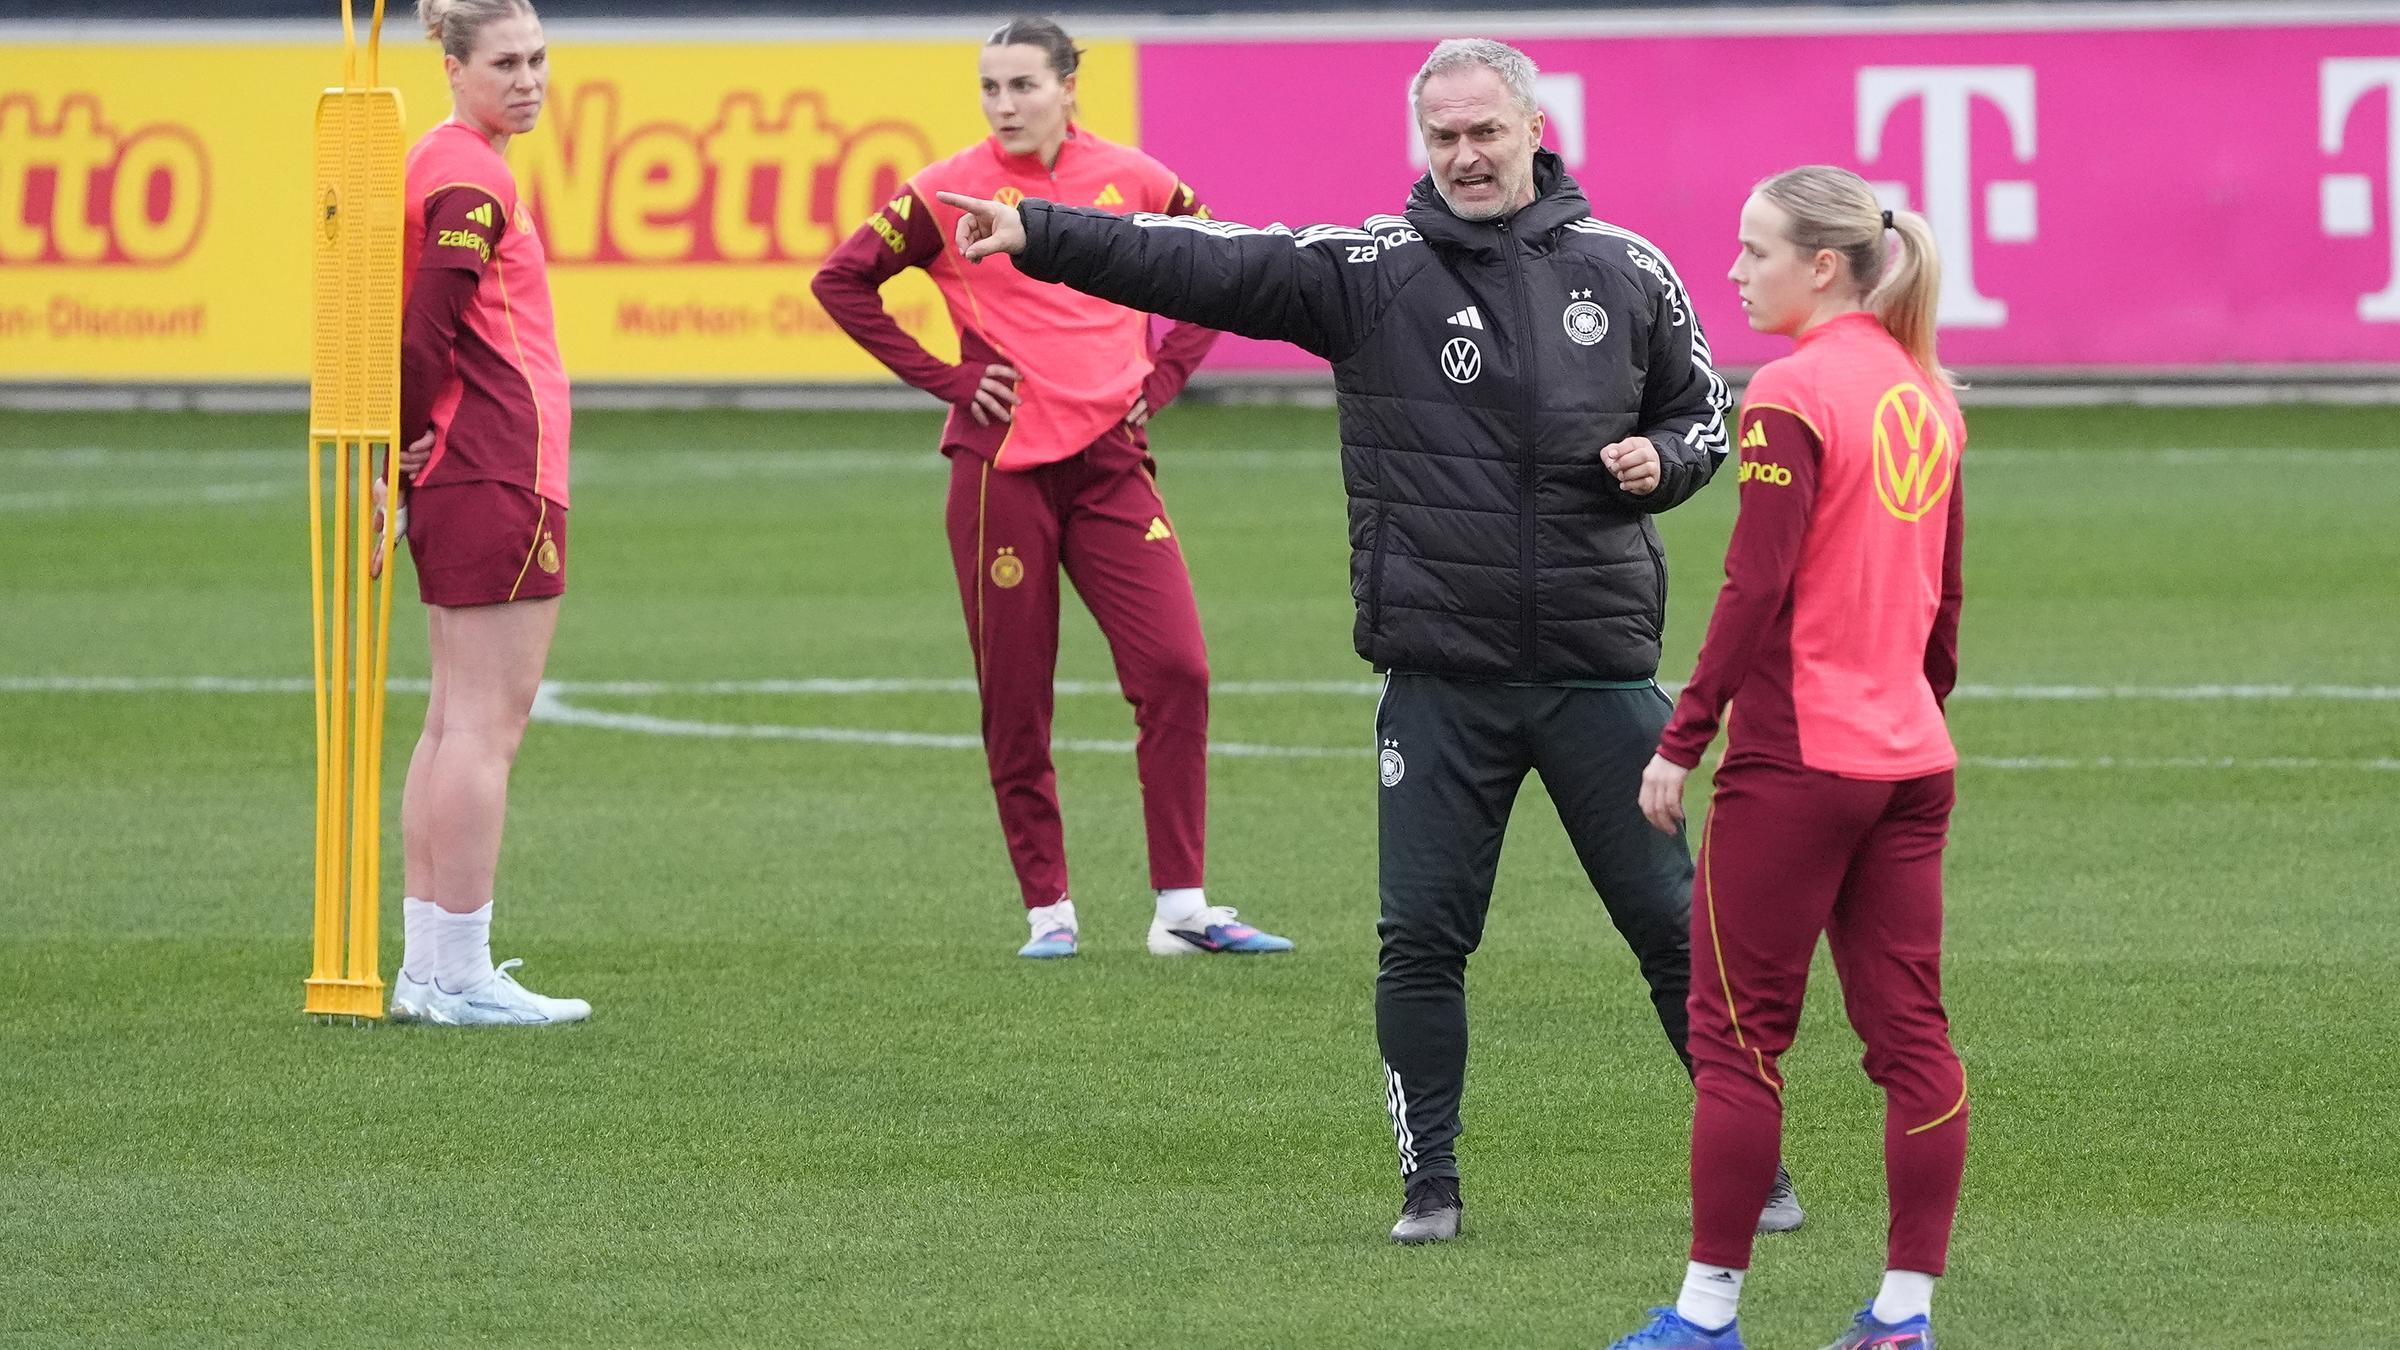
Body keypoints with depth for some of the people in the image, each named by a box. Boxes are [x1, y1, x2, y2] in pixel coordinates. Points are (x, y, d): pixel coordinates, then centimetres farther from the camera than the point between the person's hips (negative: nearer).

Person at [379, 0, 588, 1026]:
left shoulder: (441, 164, 16)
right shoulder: (472, 178, -14)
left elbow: (417, 331, 17)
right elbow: (424, 332, -20)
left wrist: (400, 463, 12)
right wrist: (411, 443, -5)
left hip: (456, 480, 10)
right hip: (501, 477, -10)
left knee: (458, 721, 13)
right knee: (487, 721, -7)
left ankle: (427, 969, 15)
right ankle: (461, 978, -7)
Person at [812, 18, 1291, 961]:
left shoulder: (1129, 180, 3)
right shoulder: (951, 192, -2)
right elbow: (842, 280, 3)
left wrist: (1164, 374, 5)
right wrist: (945, 379, -3)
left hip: (1111, 458, 1)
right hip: (1002, 464, -1)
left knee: (1175, 669, -10)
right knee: (1014, 696, 1)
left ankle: (1181, 908, -5)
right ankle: (1047, 909, 12)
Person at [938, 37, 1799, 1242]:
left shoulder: (1626, 272, 3)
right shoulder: (1372, 269, -2)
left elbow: (1703, 412, 16)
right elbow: (1203, 266, -12)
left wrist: (1659, 461, -7)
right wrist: (1036, 236, -23)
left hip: (1601, 668, 0)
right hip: (1442, 678, 0)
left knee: (1675, 923, 6)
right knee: (1421, 938, 1)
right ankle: (1430, 1183, 13)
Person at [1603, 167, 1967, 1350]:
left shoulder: (1794, 392, -13)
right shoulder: (1925, 390, 11)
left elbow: (1755, 588, -17)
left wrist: (1682, 740, -12)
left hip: (1796, 758, -7)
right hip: (1909, 759, 7)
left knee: (1737, 1030, 0)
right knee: (1909, 1031, 6)